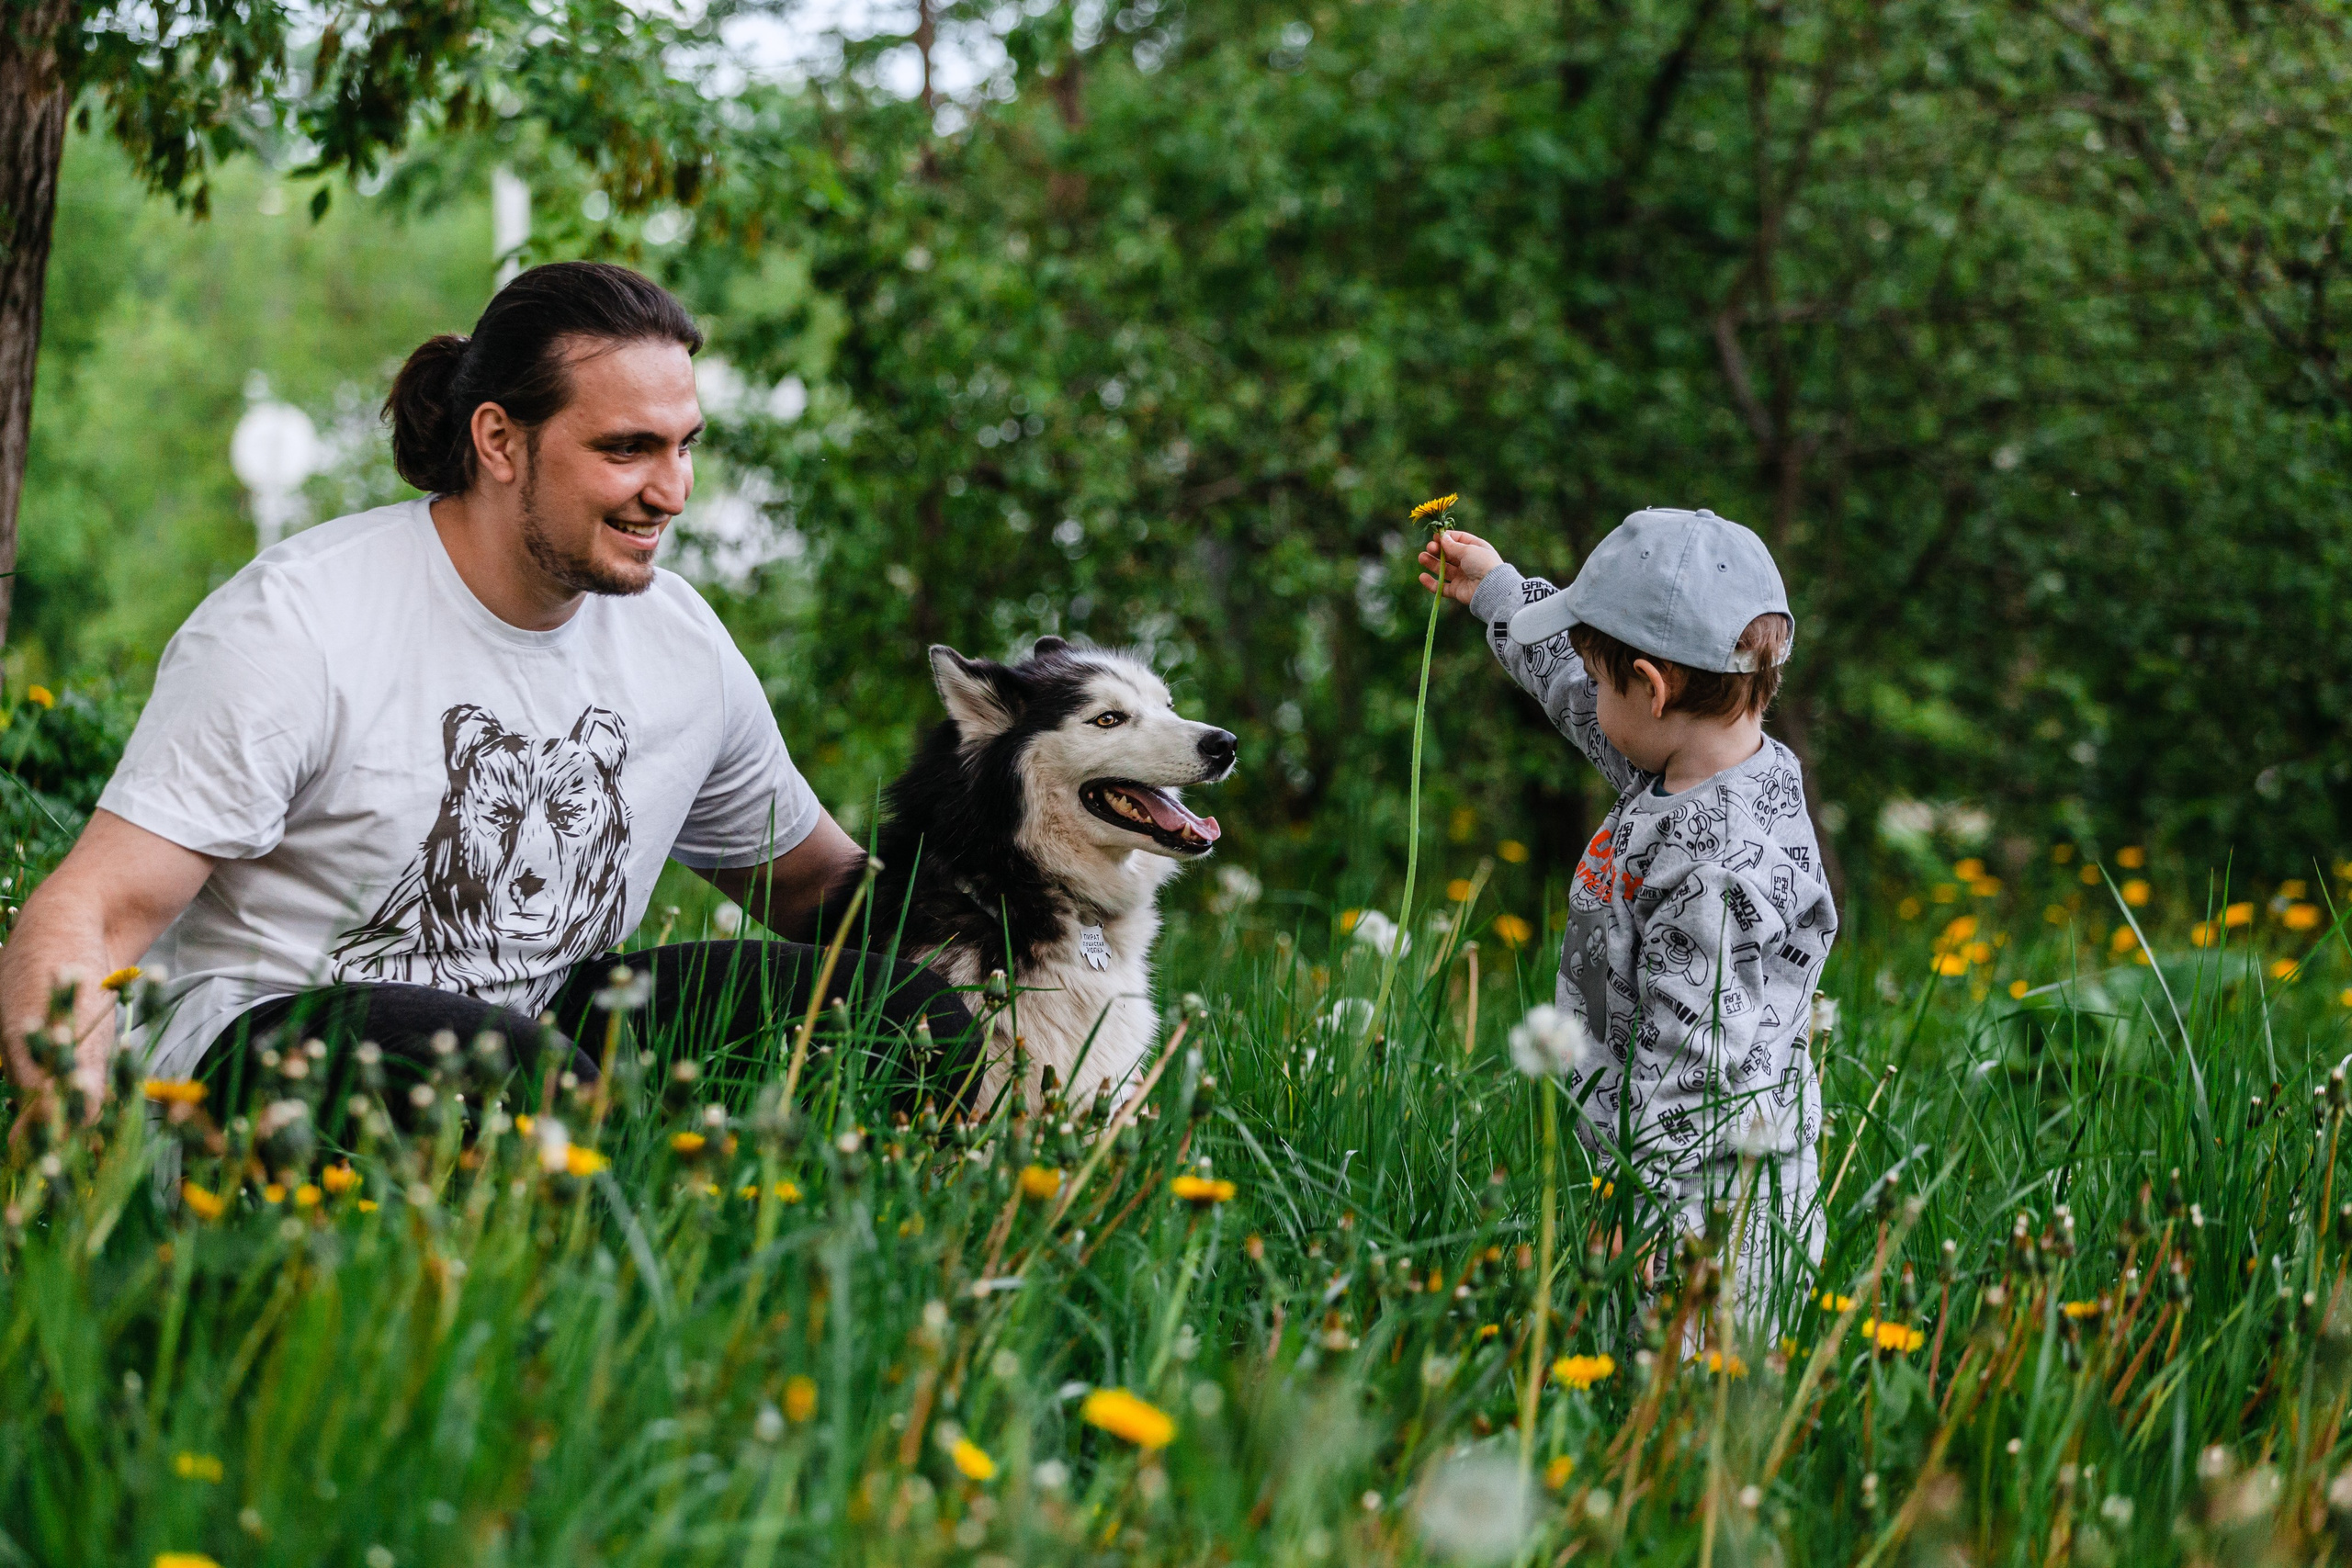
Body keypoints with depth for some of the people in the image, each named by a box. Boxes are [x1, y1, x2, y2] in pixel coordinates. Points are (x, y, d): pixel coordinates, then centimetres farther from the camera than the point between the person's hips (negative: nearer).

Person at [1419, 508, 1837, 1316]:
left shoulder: (1715, 869, -25)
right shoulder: (1692, 768, 5)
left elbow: (1691, 1075, -25)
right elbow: (1582, 703, 26)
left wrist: (1647, 1234, -22)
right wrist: (1498, 591, 37)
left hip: (1696, 1194, -10)